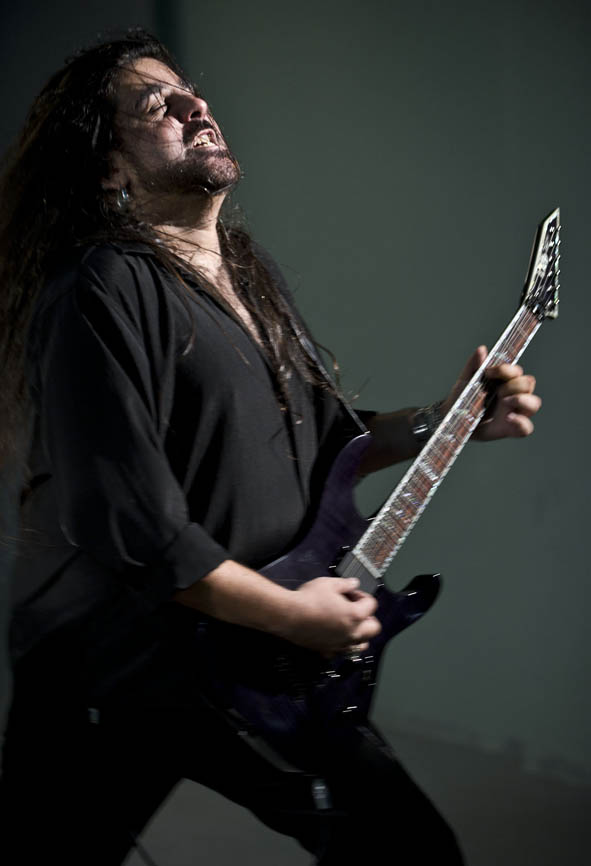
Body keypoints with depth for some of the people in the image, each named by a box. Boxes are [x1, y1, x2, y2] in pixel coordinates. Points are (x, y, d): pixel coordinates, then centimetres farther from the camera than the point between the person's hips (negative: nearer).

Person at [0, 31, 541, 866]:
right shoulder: (101, 294, -19)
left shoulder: (252, 274, 11)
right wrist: (293, 614, -18)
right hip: (113, 687, -8)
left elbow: (326, 434, 22)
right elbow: (132, 528, -26)